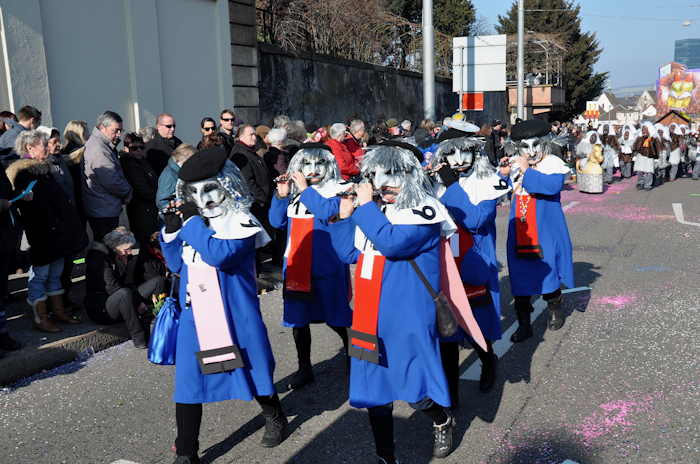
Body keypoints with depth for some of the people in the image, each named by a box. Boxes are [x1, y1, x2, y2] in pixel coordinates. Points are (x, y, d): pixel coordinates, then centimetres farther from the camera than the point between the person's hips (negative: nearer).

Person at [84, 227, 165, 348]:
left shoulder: (128, 256, 5)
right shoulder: (99, 256, -18)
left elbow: (133, 283, 10)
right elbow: (111, 287, -23)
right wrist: (138, 303, -21)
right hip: (101, 308, -7)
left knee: (158, 280, -6)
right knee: (124, 293, -41)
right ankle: (138, 337, -29)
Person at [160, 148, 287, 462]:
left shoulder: (242, 222, -13)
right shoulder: (194, 222, 6)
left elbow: (219, 254, -30)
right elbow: (178, 265, 16)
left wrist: (192, 222, -22)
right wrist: (171, 233, 1)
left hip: (234, 317, -5)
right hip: (195, 317, 5)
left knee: (250, 372, 13)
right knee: (188, 383, 6)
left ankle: (275, 418, 43)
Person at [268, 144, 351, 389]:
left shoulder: (338, 190, -4)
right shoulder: (294, 190, 10)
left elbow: (327, 211, -23)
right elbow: (277, 222, 6)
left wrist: (306, 189, -17)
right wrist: (282, 195, -7)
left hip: (327, 266, -5)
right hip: (296, 265, 5)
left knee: (337, 318, 2)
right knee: (298, 318, 11)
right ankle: (304, 369, 26)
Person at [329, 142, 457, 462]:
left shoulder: (423, 211, -12)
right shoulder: (372, 210, 7)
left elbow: (393, 243, -27)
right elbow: (350, 254, 11)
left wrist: (366, 206, -19)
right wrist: (344, 217, -1)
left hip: (408, 319, -6)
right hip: (371, 317, 6)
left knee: (415, 391, 6)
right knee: (374, 390, 14)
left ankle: (443, 422, 40)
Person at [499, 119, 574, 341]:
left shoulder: (553, 163, -6)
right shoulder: (514, 165, 6)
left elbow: (553, 185, -25)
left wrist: (527, 171, -22)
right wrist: (503, 174, -11)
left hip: (546, 230, -3)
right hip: (520, 231, 3)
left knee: (548, 270, 8)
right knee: (520, 275, 4)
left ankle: (555, 311, 36)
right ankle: (524, 324, 14)